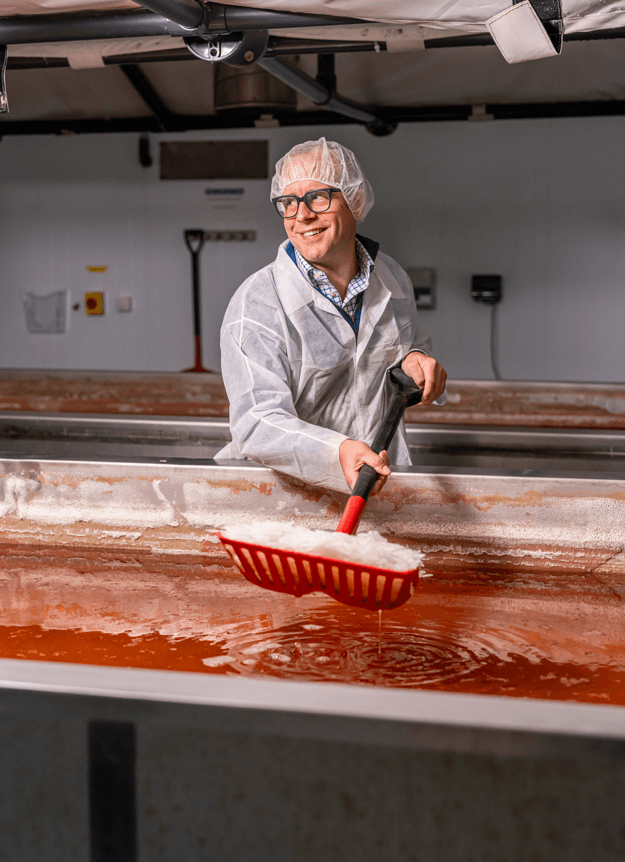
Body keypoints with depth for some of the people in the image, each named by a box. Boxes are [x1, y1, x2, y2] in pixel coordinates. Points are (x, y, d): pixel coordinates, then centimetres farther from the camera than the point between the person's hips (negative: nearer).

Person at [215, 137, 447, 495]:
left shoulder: (392, 278, 8)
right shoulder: (256, 305, -12)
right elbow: (258, 425, -21)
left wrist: (415, 360, 2)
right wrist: (338, 453, -39)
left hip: (384, 480, 4)